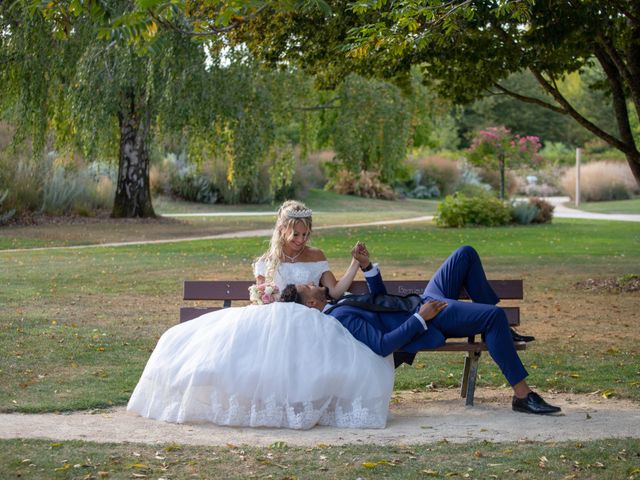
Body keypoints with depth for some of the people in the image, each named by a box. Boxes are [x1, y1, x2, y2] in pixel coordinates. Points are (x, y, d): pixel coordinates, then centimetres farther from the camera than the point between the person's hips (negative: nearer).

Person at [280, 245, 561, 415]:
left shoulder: (339, 304, 9)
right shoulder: (340, 317, -22)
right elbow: (383, 346, -32)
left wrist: (367, 266, 4)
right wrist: (421, 318, -28)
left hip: (424, 303, 10)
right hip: (430, 317, -10)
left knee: (466, 254, 16)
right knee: (495, 315, -29)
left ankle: (497, 331, 19)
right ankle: (522, 396, -17)